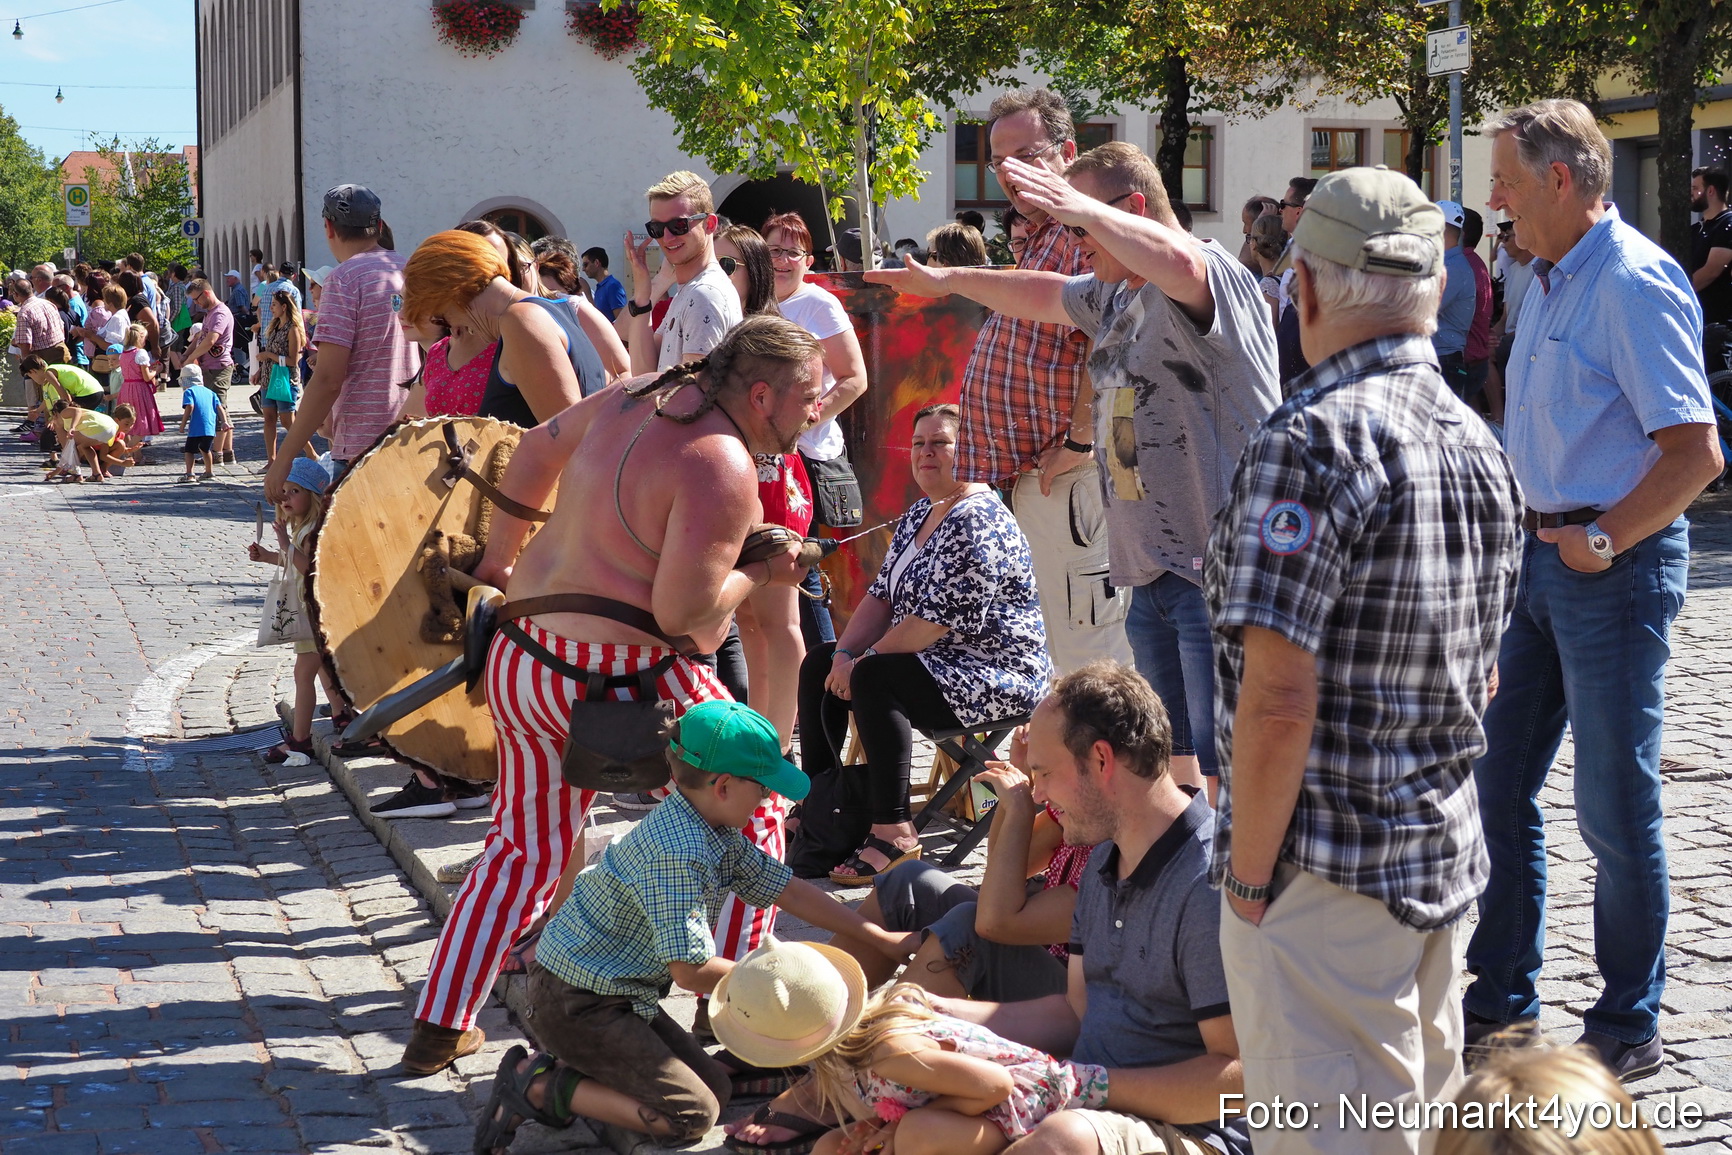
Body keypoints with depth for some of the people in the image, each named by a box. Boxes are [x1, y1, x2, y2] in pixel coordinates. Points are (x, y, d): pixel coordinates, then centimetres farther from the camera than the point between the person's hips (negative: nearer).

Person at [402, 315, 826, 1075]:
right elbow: (682, 611, -22)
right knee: (750, 814, 10)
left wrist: (500, 556, 34)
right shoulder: (722, 469, -17)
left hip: (521, 661, 8)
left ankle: (440, 1024, 22)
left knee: (525, 845, 21)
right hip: (625, 678, -8)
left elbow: (539, 447, 23)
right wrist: (763, 574, -6)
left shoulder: (642, 397, 8)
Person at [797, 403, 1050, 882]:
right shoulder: (918, 516, 12)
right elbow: (882, 595, 12)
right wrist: (845, 653, -5)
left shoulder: (978, 521, -20)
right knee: (818, 667, 9)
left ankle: (894, 833, -30)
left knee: (872, 680, -32)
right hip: (931, 660, 11)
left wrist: (867, 658, -17)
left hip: (997, 676, -11)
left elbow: (939, 618, -25)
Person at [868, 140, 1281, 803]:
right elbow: (1043, 296, 37)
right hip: (1153, 572, 10)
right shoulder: (1114, 295, 18)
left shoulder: (1217, 278, -12)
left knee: (1223, 771, -13)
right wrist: (948, 280, 47)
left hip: (1218, 566, -10)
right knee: (1168, 761, 14)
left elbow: (1177, 261, -37)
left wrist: (1082, 208, -36)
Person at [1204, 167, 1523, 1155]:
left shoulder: (1313, 439, -19)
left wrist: (1250, 873, -14)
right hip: (1447, 855, 9)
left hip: (1328, 882, -8)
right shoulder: (1480, 445, 9)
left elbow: (1279, 696, -23)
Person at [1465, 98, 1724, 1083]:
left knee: (1616, 806, 0)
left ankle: (1630, 1030, 13)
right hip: (1545, 553, 9)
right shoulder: (1555, 284, 12)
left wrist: (1602, 539, -17)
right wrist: (1530, 534, 13)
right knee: (1501, 782, 14)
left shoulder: (1635, 283, -17)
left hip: (1615, 565, -9)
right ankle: (1503, 994, 27)